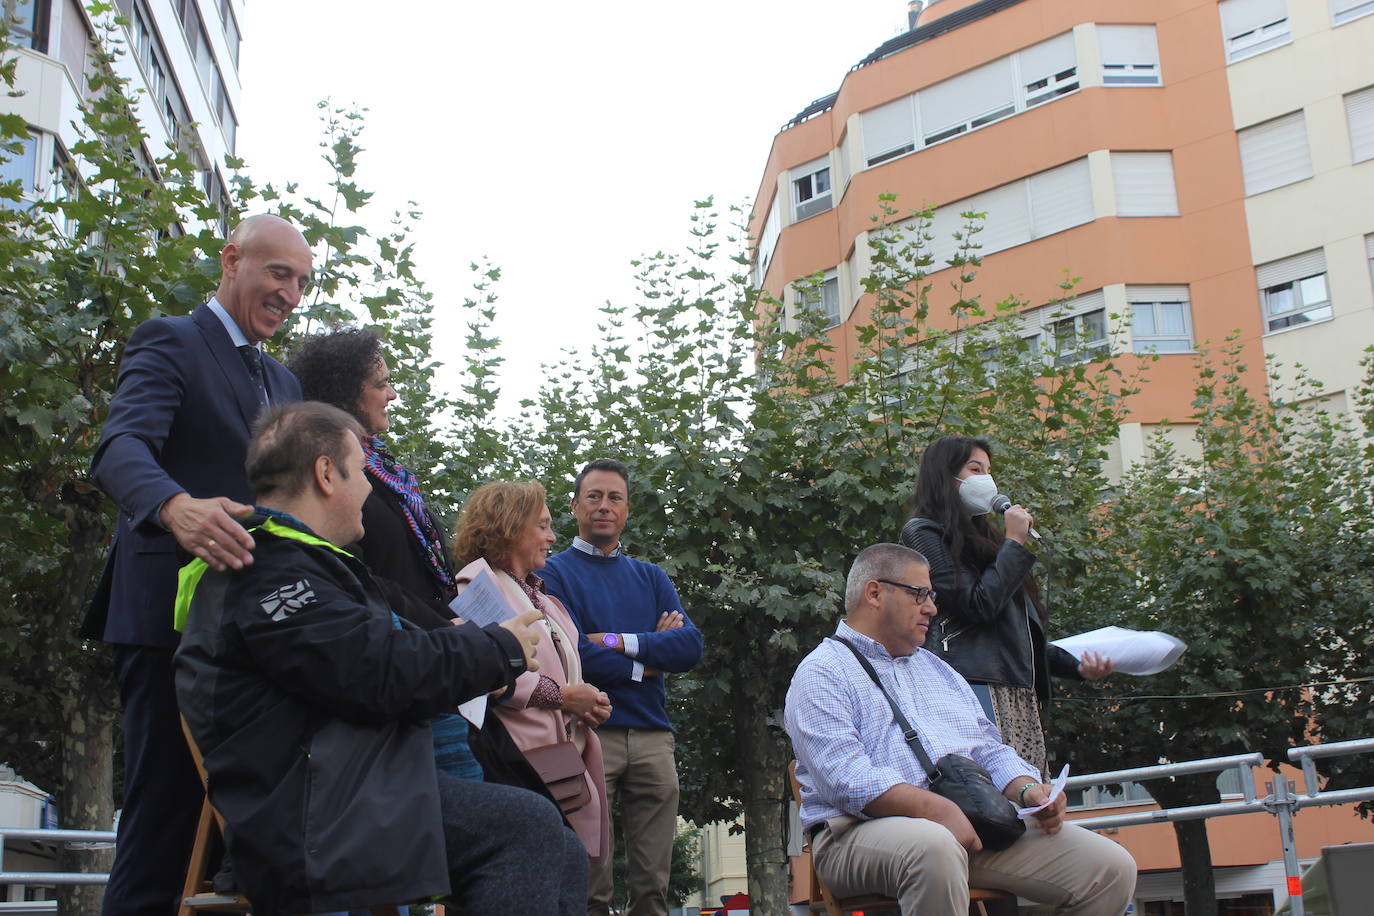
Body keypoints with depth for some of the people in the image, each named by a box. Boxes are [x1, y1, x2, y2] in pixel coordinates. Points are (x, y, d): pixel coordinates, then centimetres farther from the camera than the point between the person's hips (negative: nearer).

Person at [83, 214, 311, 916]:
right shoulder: (168, 340, -2)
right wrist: (177, 507, -40)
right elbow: (121, 448, -19)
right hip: (173, 615, -8)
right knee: (164, 813, -8)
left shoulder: (284, 382, 22)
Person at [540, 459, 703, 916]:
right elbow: (571, 652, -10)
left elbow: (690, 646, 3)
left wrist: (618, 642, -8)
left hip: (652, 736, 4)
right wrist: (646, 660, -1)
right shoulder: (554, 572, 5)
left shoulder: (651, 577, 18)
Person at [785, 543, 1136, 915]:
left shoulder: (938, 670, 28)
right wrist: (936, 810, -24)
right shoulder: (821, 673, 2)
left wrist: (1028, 790, 1)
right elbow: (845, 779, -14)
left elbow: (989, 750, 23)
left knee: (1112, 867, -9)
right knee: (936, 849, -41)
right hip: (868, 828, -7)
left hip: (972, 822, 7)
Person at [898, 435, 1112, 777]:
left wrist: (1077, 667, 17)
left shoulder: (980, 537, 29)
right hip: (974, 685, -9)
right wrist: (1015, 543, 0)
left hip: (1021, 694, 9)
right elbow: (979, 605, -11)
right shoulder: (924, 533, 2)